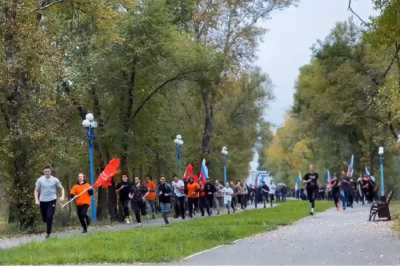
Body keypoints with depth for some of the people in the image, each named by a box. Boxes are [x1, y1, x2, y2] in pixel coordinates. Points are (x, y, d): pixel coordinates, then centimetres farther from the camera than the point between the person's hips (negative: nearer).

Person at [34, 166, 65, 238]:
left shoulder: (55, 180, 0)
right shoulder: (40, 180, 0)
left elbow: (61, 188, 10)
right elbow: (36, 191, 7)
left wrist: (62, 196, -7)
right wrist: (36, 200, -5)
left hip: (52, 200, -2)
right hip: (42, 201, 2)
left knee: (49, 217, -13)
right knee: (44, 219, 7)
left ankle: (48, 233, 0)